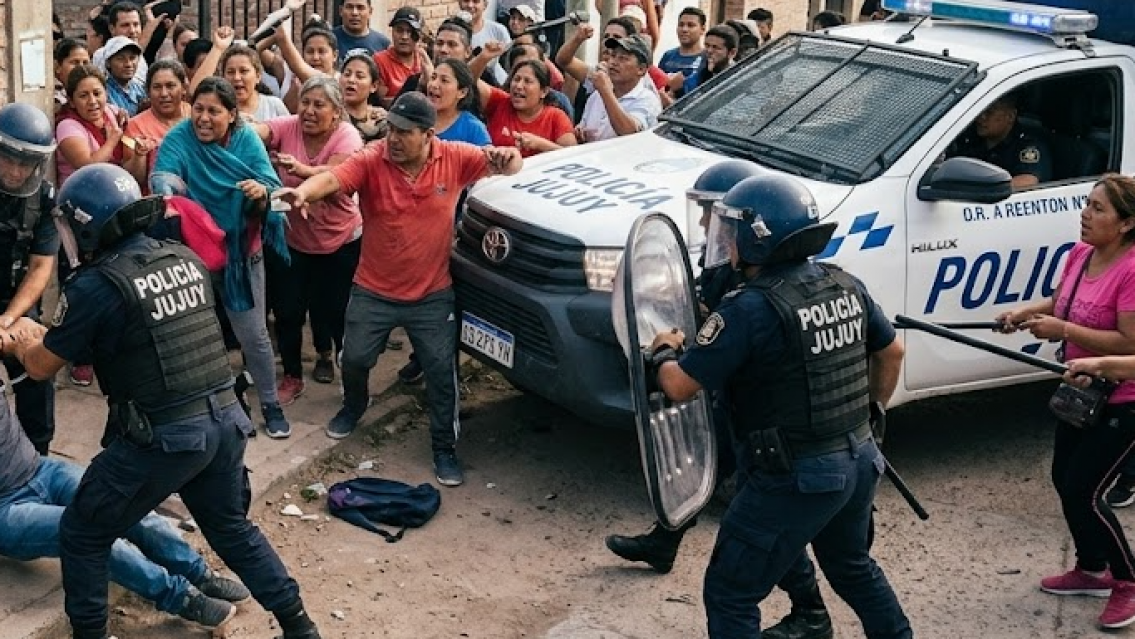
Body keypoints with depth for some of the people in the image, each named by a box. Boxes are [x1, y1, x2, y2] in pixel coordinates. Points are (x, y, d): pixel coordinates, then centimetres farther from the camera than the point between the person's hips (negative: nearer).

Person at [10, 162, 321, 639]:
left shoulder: (96, 285, -13)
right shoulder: (187, 260, 6)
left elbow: (41, 367, 0)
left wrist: (24, 337, 25)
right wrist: (52, 332, 33)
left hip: (162, 438, -7)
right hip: (225, 421, 7)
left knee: (82, 537, 14)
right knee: (232, 528, 26)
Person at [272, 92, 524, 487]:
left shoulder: (454, 158, -12)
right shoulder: (371, 161, -16)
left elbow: (511, 166, -6)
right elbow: (332, 178, -31)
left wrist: (506, 158, -32)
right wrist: (304, 191, -54)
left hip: (432, 295, 0)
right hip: (374, 291, 0)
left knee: (441, 371, 0)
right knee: (354, 359, 11)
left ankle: (445, 448, 17)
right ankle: (354, 405, 45)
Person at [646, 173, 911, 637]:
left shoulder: (750, 309, -21)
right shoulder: (845, 286, 2)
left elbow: (679, 387, -17)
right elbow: (891, 352, 16)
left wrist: (663, 353, 4)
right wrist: (873, 407, 31)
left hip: (796, 479, -8)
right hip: (860, 460, 8)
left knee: (730, 595, 3)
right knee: (852, 566, 32)